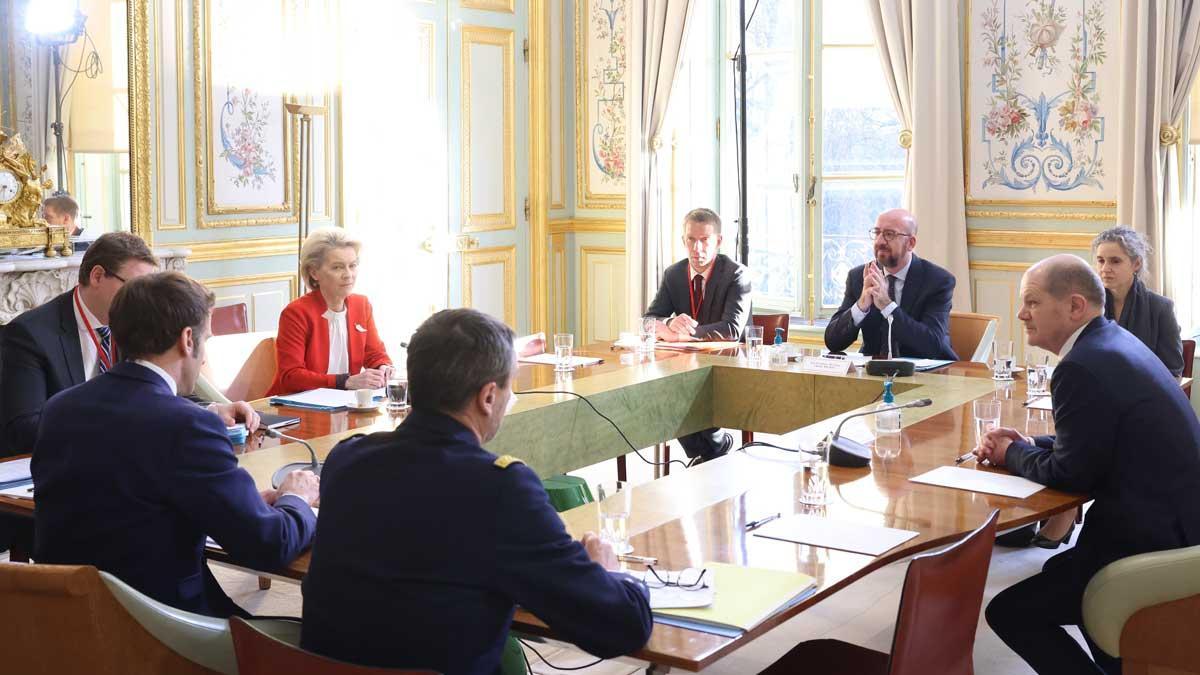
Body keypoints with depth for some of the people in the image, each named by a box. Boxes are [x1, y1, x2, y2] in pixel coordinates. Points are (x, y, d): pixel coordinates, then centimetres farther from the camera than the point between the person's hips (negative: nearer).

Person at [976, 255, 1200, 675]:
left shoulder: (1083, 367, -21)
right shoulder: (1113, 341, 11)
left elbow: (1070, 473, -16)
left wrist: (1012, 454, 1)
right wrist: (1028, 445, 9)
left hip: (1152, 544, -10)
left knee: (1008, 612, -4)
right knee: (1058, 573, 31)